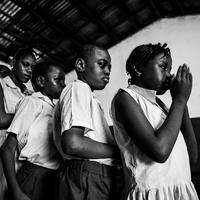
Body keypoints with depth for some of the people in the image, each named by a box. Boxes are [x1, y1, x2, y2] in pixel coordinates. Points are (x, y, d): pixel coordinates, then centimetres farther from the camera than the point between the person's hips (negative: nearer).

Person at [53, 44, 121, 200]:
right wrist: (120, 150, -13)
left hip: (96, 179, 10)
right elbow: (72, 143, -25)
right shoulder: (79, 87, -9)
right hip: (86, 179, -10)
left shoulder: (86, 93, 22)